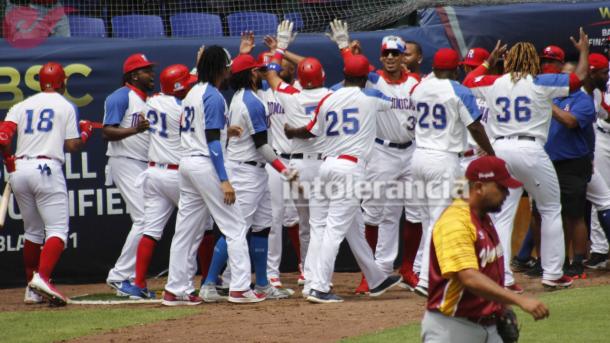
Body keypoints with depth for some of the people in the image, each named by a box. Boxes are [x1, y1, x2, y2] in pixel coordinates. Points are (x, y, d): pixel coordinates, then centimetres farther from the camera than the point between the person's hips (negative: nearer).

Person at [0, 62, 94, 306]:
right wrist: (85, 133, 20)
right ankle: (42, 277, -28)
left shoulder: (21, 106, 15)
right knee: (57, 230, -5)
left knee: (33, 231, 16)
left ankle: (32, 289, 16)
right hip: (46, 169, -5)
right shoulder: (66, 107, 6)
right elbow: (72, 146, 0)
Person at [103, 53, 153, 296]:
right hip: (126, 164, -9)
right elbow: (108, 131, -16)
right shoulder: (121, 97, -8)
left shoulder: (150, 100, 19)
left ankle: (132, 277, 12)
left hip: (146, 165, 9)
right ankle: (119, 276, -12)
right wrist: (135, 129, -29)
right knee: (144, 220, -17)